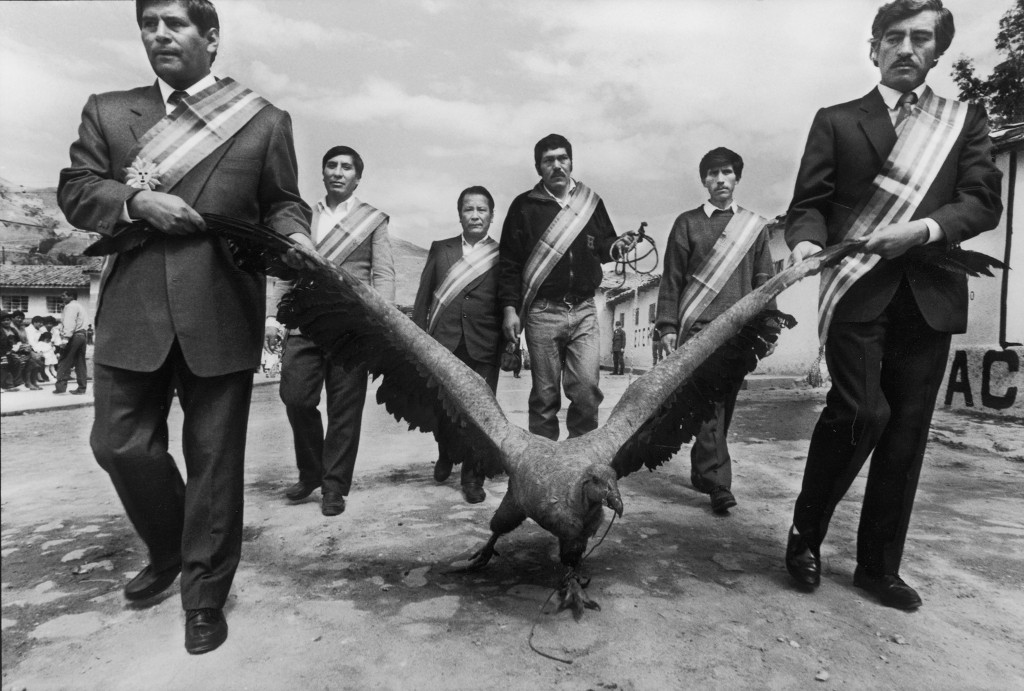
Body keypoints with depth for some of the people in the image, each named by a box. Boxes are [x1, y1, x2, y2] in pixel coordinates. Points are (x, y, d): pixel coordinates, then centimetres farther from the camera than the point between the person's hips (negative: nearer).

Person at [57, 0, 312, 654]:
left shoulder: (263, 120, 8)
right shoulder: (107, 111, 15)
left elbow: (282, 202, 8)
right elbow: (74, 190, 10)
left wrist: (294, 237, -14)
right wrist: (137, 200, -10)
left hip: (220, 311, -3)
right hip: (133, 307, 3)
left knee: (214, 457, 3)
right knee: (120, 444, 8)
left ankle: (205, 595, 21)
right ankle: (170, 550, 36)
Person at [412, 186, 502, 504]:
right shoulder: (440, 249, 13)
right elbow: (423, 298, 10)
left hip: (483, 347, -1)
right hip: (442, 343, 2)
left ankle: (473, 477, 16)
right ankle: (446, 455, 35)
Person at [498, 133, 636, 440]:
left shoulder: (591, 202, 12)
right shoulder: (524, 206, 4)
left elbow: (601, 246, 20)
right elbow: (508, 262, 2)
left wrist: (615, 246, -3)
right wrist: (509, 308, -6)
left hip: (583, 311, 2)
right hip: (542, 312, -2)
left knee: (588, 389, -7)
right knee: (545, 395, 4)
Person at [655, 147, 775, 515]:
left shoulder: (754, 225, 16)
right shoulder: (687, 222, 10)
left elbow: (763, 280, 14)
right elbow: (671, 278, 5)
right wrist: (668, 326, -3)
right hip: (698, 325, -3)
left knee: (724, 404, 7)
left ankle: (701, 471, 22)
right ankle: (718, 483, -12)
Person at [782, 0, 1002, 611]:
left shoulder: (966, 120, 17)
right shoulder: (837, 121, 11)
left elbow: (984, 201, 6)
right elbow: (809, 204, 3)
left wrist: (924, 229, -13)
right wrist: (807, 241, -18)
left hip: (930, 296, 3)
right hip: (858, 290, -3)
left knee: (906, 432, 4)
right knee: (861, 411, -17)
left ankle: (880, 567, 18)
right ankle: (806, 534, 6)